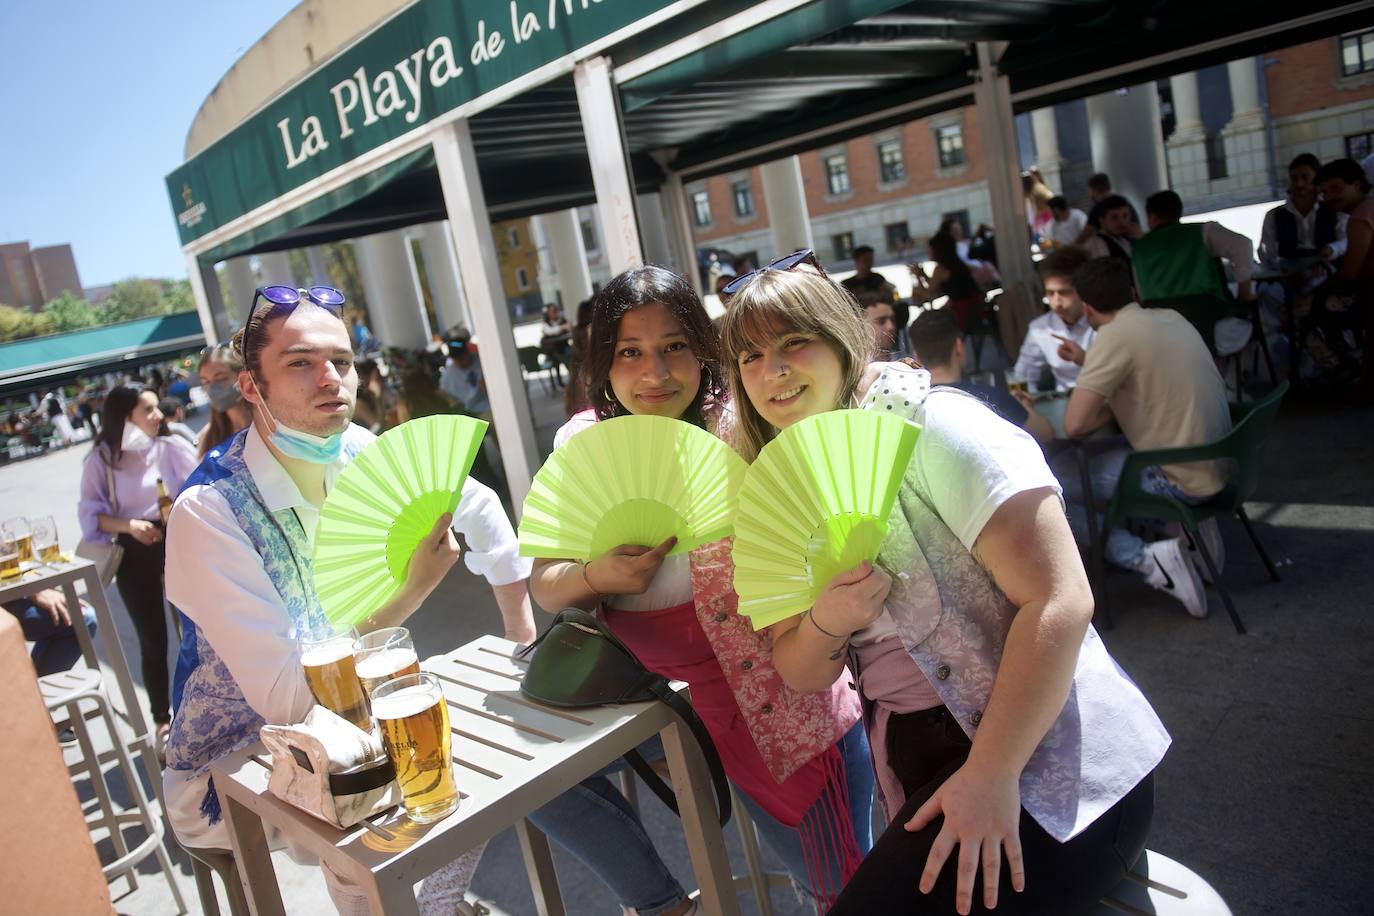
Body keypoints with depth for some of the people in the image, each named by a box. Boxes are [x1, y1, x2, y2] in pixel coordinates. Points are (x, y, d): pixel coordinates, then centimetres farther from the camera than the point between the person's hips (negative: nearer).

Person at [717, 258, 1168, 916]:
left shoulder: (927, 423, -13)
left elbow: (1059, 601, -20)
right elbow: (797, 673, 9)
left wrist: (991, 772, -22)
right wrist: (826, 621, -13)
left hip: (1048, 763, -6)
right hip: (924, 771, 7)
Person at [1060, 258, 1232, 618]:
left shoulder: (1114, 336, -17)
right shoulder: (1171, 316, 6)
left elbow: (1074, 425, -22)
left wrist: (1107, 408, -2)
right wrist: (1090, 364, 23)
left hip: (1181, 478, -8)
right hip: (1217, 463, 8)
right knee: (1097, 452, 26)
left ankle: (1148, 558, -13)